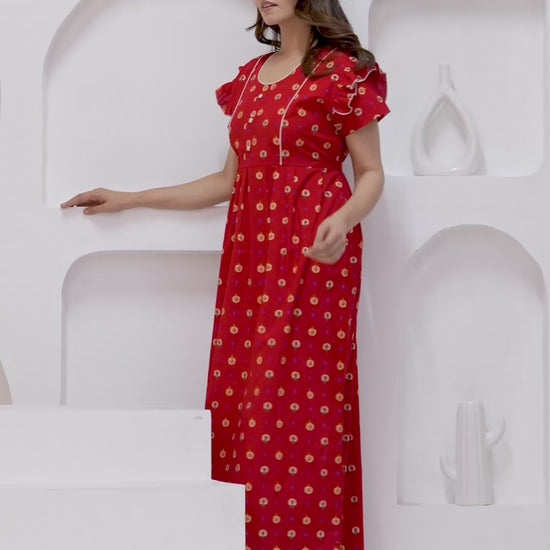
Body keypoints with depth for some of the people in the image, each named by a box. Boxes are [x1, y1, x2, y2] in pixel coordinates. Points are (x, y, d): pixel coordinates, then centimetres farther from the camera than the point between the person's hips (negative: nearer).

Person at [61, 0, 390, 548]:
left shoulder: (341, 71, -2)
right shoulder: (250, 76, 17)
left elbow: (370, 174, -1)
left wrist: (343, 219, -22)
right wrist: (130, 200, 22)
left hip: (312, 252, -6)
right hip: (250, 255, 6)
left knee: (299, 402, -9)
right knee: (241, 401, 2)